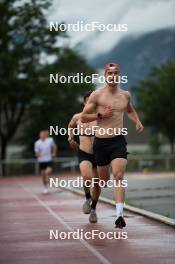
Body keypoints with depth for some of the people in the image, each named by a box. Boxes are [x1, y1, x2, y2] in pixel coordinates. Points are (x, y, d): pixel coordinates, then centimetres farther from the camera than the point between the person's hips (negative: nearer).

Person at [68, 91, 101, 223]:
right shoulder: (78, 117, -1)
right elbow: (71, 126, 22)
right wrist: (70, 138, 9)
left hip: (98, 154, 1)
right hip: (84, 154, -1)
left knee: (97, 184, 10)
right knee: (87, 177, -28)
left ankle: (93, 209, 36)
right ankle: (87, 198, 2)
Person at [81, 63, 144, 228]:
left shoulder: (125, 95, 8)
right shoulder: (97, 95, -4)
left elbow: (130, 111, 30)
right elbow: (83, 118, -1)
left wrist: (137, 122, 11)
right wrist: (100, 115, -15)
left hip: (118, 141, 1)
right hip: (100, 141, -1)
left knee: (118, 176, -18)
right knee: (103, 179, 12)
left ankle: (119, 214, -25)